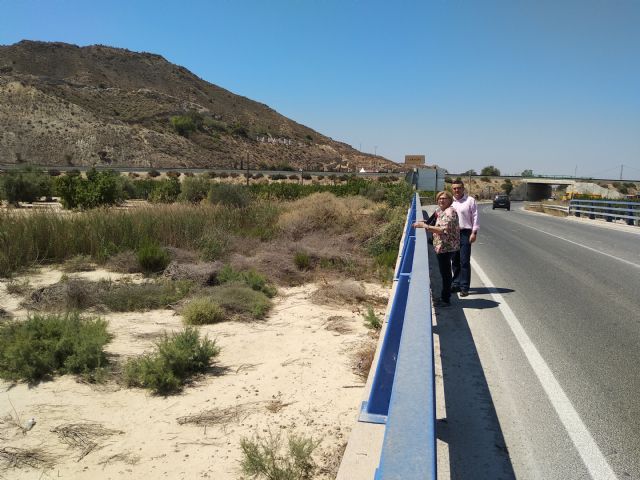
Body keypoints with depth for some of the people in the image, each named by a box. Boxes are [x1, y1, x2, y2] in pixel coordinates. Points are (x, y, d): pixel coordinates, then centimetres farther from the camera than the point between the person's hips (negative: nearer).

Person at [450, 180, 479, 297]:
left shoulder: (470, 200, -1)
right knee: (455, 261, 12)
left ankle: (464, 287, -1)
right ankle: (456, 284, 22)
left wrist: (474, 232, -10)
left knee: (464, 261, -5)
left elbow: (475, 217, -3)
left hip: (465, 233, -5)